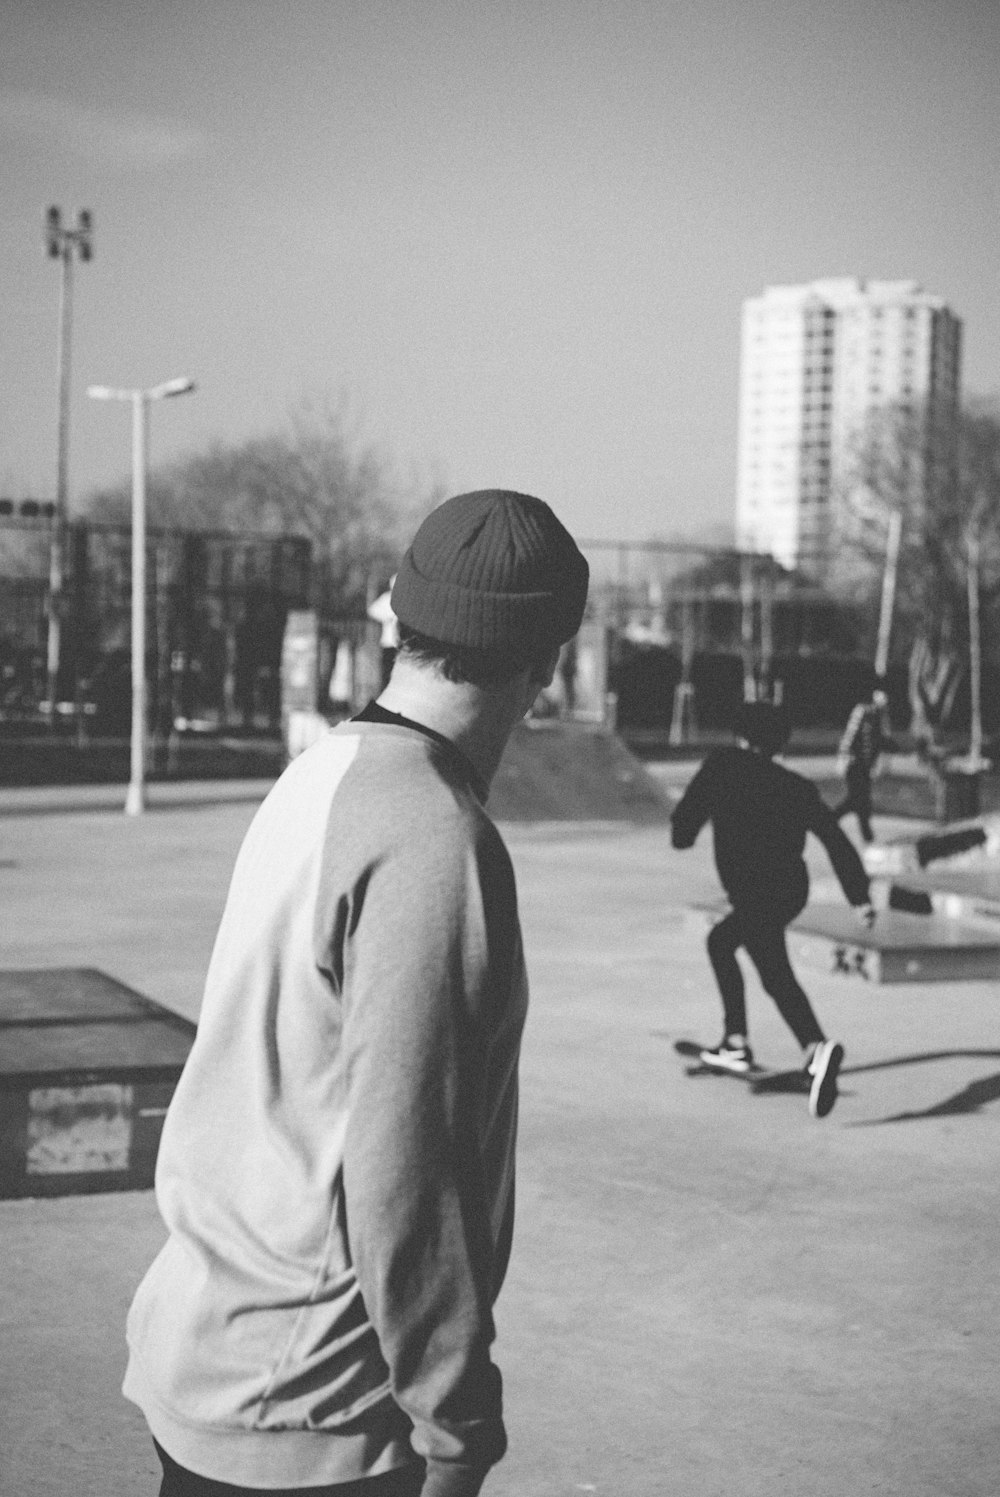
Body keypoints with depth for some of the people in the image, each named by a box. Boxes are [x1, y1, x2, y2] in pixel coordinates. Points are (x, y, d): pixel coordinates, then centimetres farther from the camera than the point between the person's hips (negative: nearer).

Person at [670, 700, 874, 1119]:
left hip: (754, 891, -6)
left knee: (777, 976, -17)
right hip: (793, 889, 6)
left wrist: (683, 832, 31)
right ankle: (735, 1042, 28)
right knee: (720, 941, 27)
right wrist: (860, 896, 10)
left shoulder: (722, 765, 7)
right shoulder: (796, 787, 16)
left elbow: (683, 825, 6)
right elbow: (836, 839, 9)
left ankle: (817, 1048, -43)